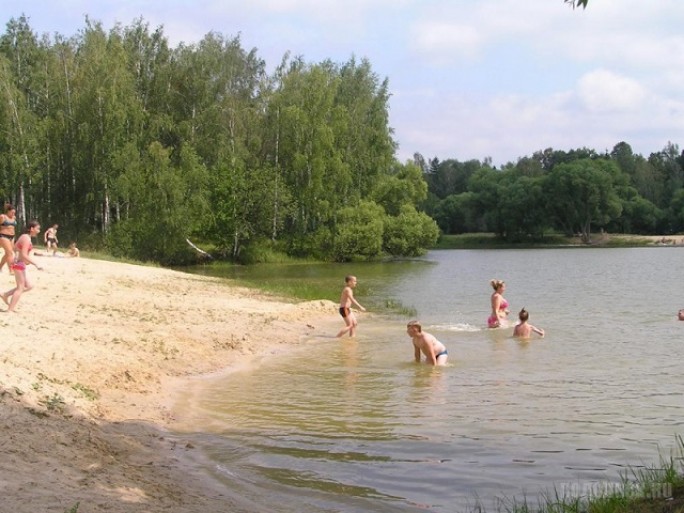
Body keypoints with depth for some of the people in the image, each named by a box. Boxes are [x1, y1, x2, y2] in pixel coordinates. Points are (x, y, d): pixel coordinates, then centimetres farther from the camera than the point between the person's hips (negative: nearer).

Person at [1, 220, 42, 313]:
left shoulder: (24, 236, 11)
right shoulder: (27, 239, -18)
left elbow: (15, 247, 23)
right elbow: (24, 255, -25)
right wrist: (36, 264, -24)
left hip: (19, 264, 10)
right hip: (20, 265, -10)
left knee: (28, 286, 14)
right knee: (20, 288, -5)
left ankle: (5, 295, 17)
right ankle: (10, 310, -5)